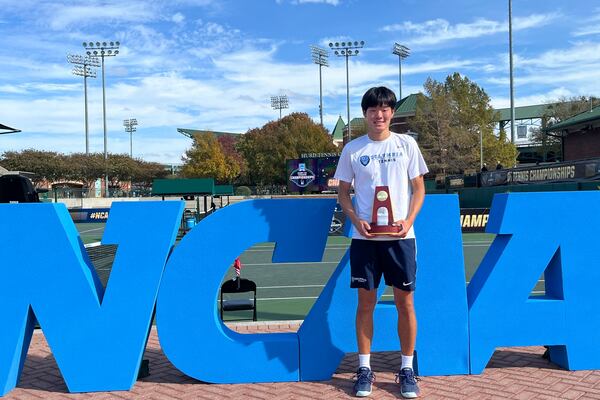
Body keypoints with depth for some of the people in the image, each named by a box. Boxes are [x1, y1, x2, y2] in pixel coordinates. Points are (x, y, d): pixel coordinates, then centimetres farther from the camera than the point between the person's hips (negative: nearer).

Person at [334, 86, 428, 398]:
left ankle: (407, 369, 17)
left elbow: (419, 188, 7)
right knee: (366, 302, 5)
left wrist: (408, 220, -8)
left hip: (400, 235, 0)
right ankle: (364, 369, 17)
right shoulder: (352, 149, 5)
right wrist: (356, 220, -8)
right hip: (364, 236, 0)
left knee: (405, 301, 3)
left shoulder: (406, 144, 5)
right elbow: (343, 192, 9)